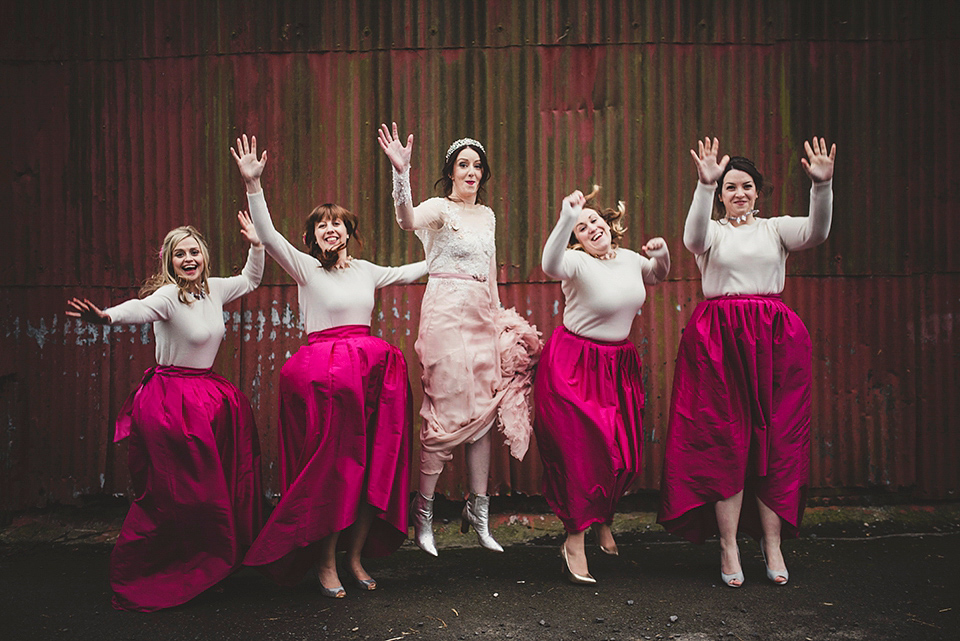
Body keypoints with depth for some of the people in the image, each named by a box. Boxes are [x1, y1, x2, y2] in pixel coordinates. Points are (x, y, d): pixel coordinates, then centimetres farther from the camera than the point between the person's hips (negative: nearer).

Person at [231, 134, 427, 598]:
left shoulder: (366, 271, 18)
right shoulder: (304, 267, 3)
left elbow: (406, 273, 32)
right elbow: (268, 236, -10)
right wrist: (253, 184, -20)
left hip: (370, 369, 5)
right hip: (321, 367, -5)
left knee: (374, 462, 1)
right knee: (330, 463, -7)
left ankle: (355, 555, 15)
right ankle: (324, 563, 6)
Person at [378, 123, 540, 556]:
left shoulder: (487, 215, 18)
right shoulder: (438, 208, -3)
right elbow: (408, 220, -27)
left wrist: (499, 320, 20)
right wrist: (401, 172, -41)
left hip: (482, 316, 7)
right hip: (446, 313, -7)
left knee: (483, 411, 6)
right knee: (445, 411, -9)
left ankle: (478, 513, 16)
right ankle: (423, 513, 3)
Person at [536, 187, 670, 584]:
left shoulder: (629, 259, 5)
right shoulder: (577, 262, -16)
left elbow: (657, 277, 26)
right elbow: (551, 266, -40)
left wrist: (661, 255, 5)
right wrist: (566, 219, -51)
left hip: (619, 365, 7)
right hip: (574, 365, -6)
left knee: (624, 454, 12)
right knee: (581, 452, -7)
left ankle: (603, 522, 38)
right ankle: (574, 542, 6)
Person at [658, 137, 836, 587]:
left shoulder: (776, 228, 13)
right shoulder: (712, 231, 8)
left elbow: (816, 232, -7)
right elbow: (694, 237, -17)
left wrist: (822, 184, -24)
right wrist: (705, 184, -32)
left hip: (775, 337, 2)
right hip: (719, 338, -2)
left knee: (776, 441, 3)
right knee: (725, 442, -2)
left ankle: (772, 544, 14)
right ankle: (728, 547, 5)